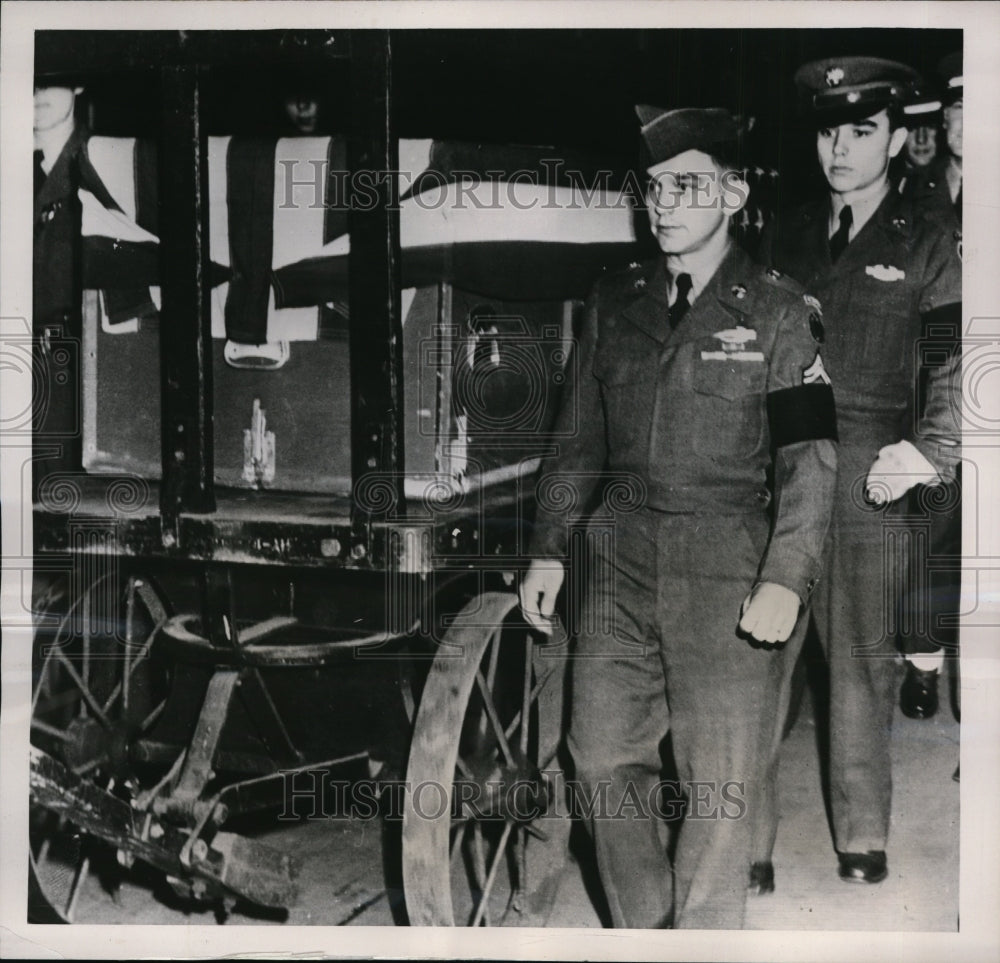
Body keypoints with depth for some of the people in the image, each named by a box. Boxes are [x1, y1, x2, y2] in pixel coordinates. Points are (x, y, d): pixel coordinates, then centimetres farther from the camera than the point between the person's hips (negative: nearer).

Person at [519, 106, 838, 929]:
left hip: (729, 569, -4)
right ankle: (643, 930, 25)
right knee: (604, 759, 7)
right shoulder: (614, 303, 12)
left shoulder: (779, 311, 1)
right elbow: (577, 441, 16)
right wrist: (550, 549, 7)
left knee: (720, 786, -3)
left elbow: (810, 457, -5)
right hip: (620, 561, 4)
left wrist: (786, 579, -16)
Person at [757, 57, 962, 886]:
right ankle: (748, 841, 13)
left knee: (860, 661, 3)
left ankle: (863, 847, 16)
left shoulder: (923, 245, 6)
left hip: (864, 484, -2)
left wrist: (929, 453, -10)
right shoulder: (786, 235, 15)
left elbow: (958, 361, 0)